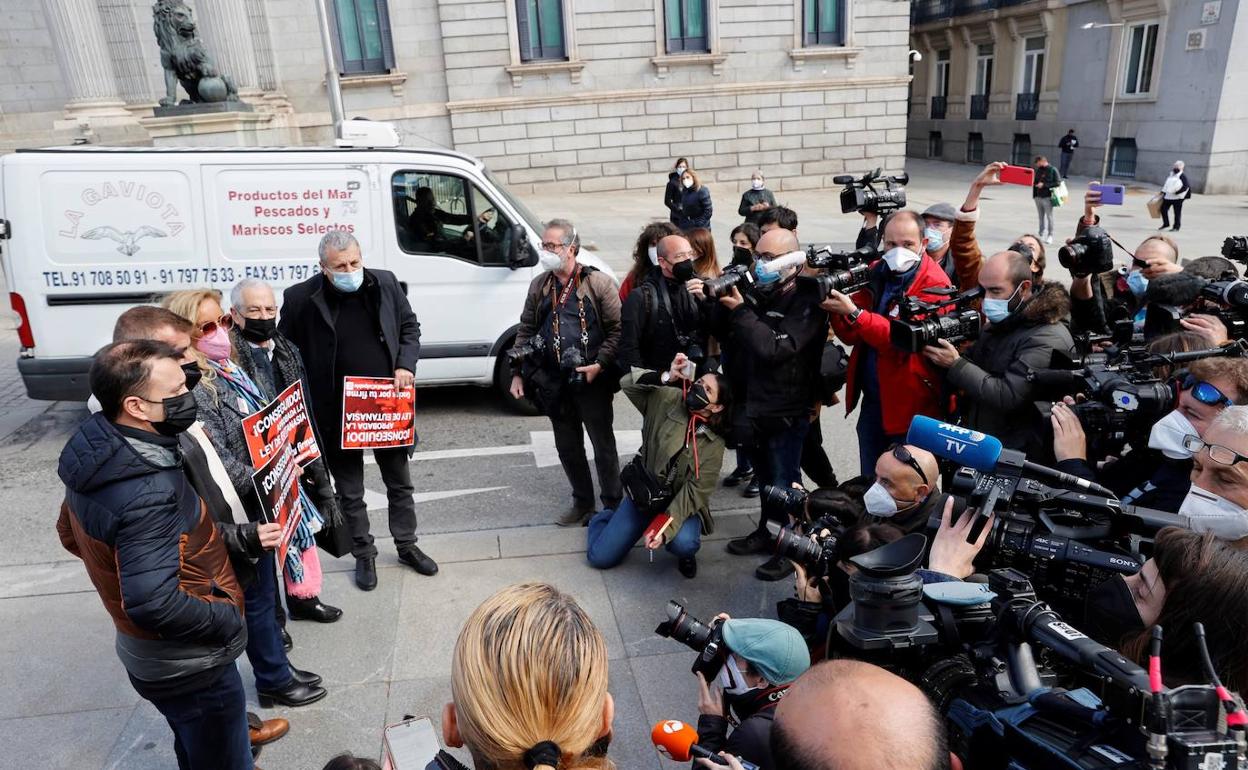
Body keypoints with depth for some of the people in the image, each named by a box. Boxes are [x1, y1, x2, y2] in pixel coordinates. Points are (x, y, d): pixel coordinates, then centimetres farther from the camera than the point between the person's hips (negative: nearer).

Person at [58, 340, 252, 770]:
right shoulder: (148, 494, -34)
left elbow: (71, 534, 11)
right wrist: (229, 620, -22)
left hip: (147, 653, 9)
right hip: (189, 666, -9)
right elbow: (153, 604, -36)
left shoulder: (94, 450, -4)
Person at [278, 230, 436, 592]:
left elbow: (410, 327, 9)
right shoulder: (301, 299, -13)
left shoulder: (385, 283, -5)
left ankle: (407, 546, 36)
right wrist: (307, 402, -7)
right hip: (337, 415, -2)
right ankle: (364, 555, 32)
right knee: (349, 492, 13)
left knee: (400, 483, 16)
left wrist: (406, 365, -7)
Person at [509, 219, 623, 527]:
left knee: (603, 445, 6)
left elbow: (617, 330, -7)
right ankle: (582, 503, 31)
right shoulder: (539, 286, 8)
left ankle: (613, 505, 21)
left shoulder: (598, 283, -6)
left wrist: (599, 365, -17)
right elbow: (526, 331, 12)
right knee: (567, 446, 14)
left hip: (592, 380, -5)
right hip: (554, 382, 5)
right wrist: (518, 373, 6)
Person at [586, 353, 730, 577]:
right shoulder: (668, 400, -11)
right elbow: (628, 383, -17)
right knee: (600, 557, -5)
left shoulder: (714, 445, -14)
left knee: (683, 543, -35)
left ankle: (686, 554, 5)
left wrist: (666, 527, -30)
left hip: (680, 504, -1)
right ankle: (606, 518, 31)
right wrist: (666, 377, -32)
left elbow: (695, 491, -18)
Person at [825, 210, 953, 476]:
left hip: (911, 408, -5)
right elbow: (852, 335, 0)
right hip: (872, 402, 6)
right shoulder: (876, 273, 5)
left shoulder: (934, 285, -13)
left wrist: (854, 313, -31)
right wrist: (836, 309, -20)